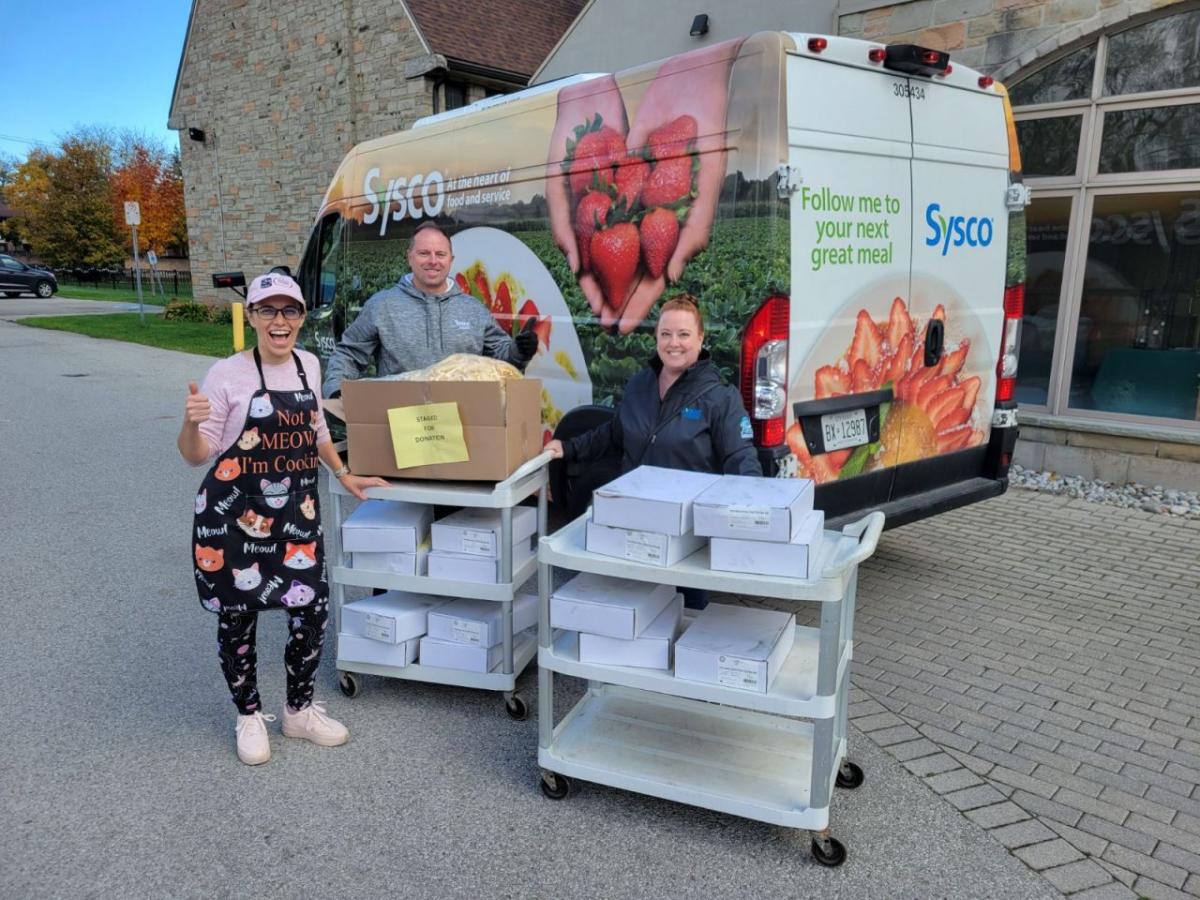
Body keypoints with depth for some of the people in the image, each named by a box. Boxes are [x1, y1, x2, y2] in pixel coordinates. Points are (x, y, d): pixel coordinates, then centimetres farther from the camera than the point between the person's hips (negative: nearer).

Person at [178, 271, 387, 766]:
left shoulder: (308, 366, 4)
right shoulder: (226, 375, -13)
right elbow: (196, 456, -10)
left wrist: (343, 475, 20)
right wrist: (191, 423, -30)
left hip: (296, 512, 5)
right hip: (233, 515, -4)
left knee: (313, 608, 4)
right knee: (237, 614, 8)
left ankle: (299, 710, 27)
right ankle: (249, 716, 31)